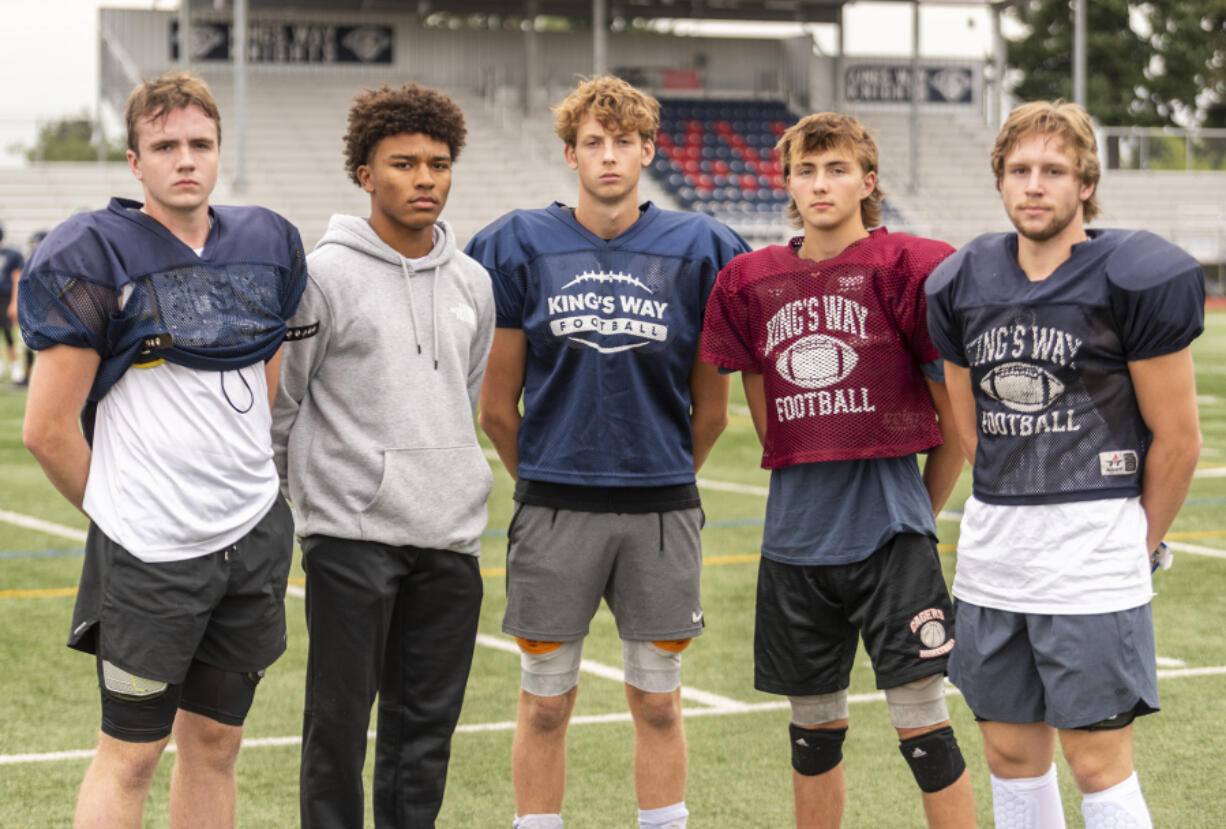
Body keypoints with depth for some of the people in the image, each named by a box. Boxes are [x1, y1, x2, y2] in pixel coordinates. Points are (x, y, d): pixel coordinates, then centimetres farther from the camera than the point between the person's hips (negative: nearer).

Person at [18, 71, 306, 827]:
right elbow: (48, 429, -8)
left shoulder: (269, 246, 7)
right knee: (131, 752, 1)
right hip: (150, 551, -5)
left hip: (255, 536, 5)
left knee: (214, 744, 12)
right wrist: (117, 510, 2)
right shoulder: (95, 259, -9)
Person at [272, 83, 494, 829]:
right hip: (351, 534, -5)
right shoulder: (326, 275, -6)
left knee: (428, 726, 10)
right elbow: (276, 404, -1)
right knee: (340, 721, 1)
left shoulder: (473, 282, 11)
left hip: (451, 537, 5)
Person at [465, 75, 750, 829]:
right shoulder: (521, 248, 1)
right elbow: (497, 406, 6)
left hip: (662, 510, 1)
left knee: (658, 703, 9)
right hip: (554, 509, 0)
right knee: (546, 704, 5)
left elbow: (711, 410, 9)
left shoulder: (697, 251, 2)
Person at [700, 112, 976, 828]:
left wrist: (920, 510, 7)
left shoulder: (911, 269, -6)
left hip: (891, 536, -4)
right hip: (795, 539, 4)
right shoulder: (751, 284, 7)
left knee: (923, 723, -5)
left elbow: (957, 418, 0)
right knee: (815, 726, 14)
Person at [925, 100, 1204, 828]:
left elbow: (1178, 440, -4)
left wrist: (1140, 542, 5)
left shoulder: (1135, 281, -9)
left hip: (1094, 554, -6)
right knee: (1012, 753, 13)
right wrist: (1010, 517, 15)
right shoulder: (962, 284, 7)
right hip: (991, 550, 6)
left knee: (1099, 762, -4)